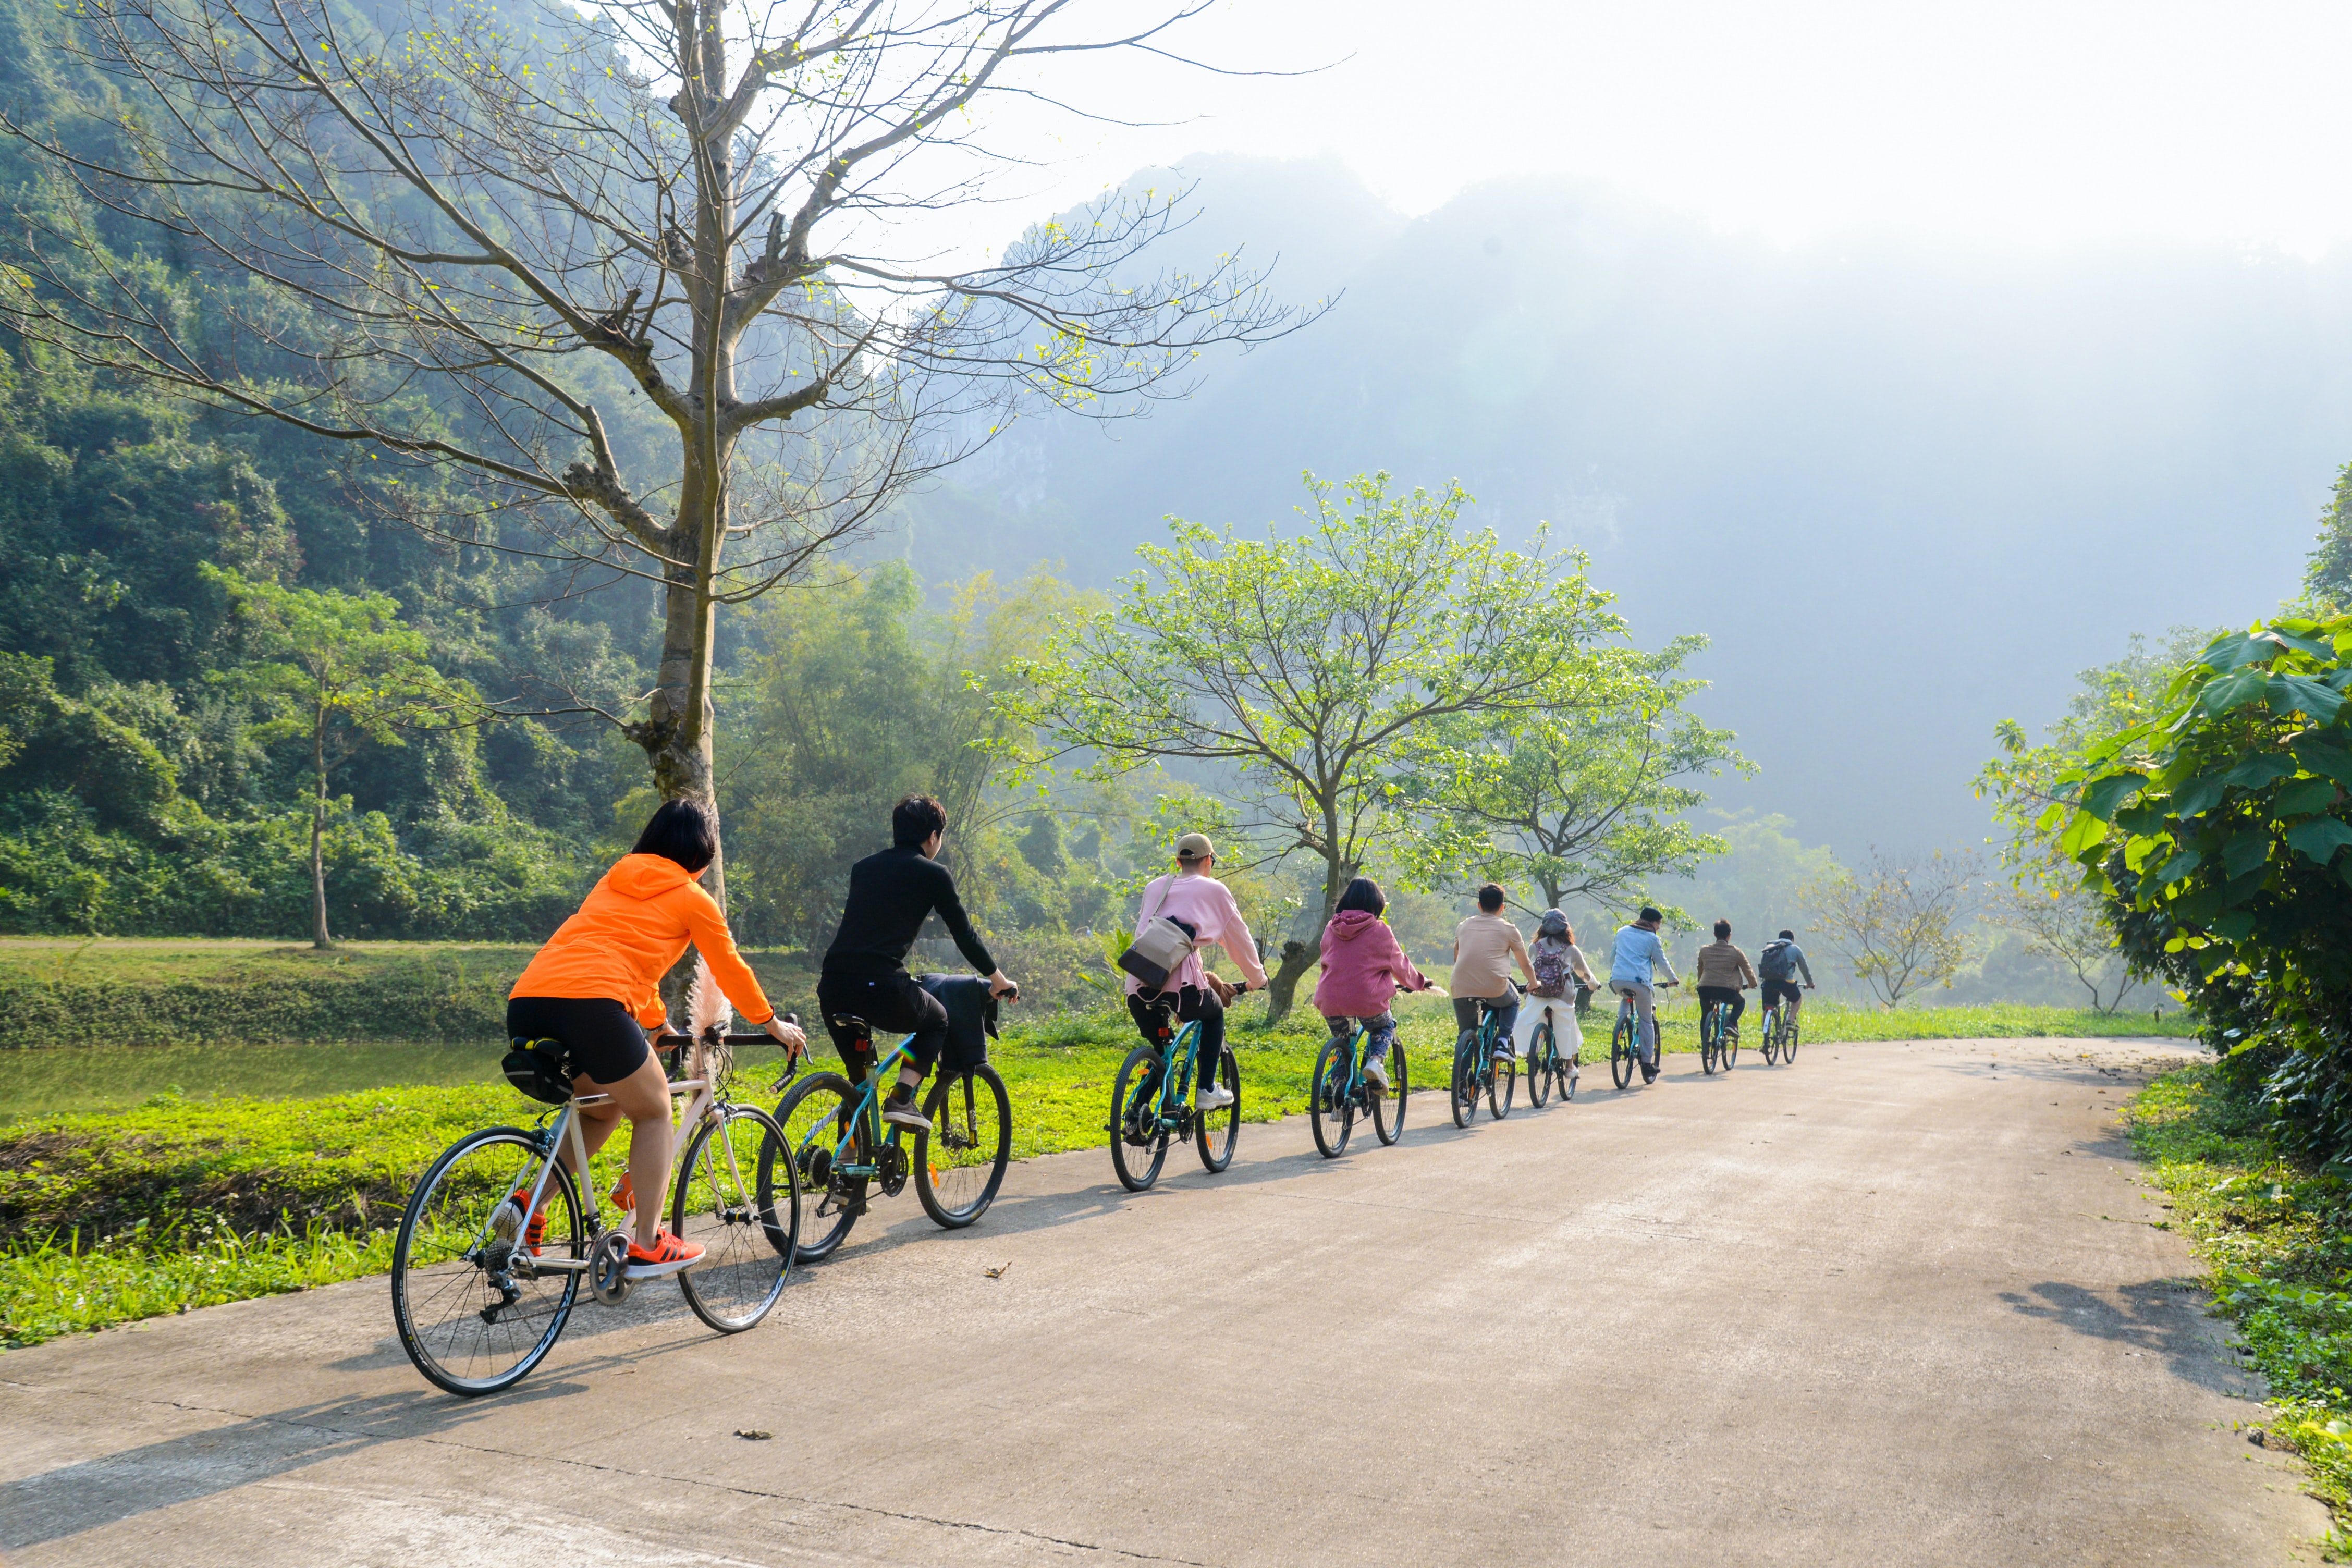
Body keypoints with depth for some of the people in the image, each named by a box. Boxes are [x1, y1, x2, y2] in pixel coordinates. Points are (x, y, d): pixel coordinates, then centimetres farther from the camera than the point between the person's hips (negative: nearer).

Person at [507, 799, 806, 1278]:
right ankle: (648, 1246, 14)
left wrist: (661, 1025, 55)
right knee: (654, 1112, 15)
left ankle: (530, 1206, 12)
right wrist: (775, 1025, 37)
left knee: (603, 1109, 28)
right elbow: (731, 970, 22)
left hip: (526, 1003, 7)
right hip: (591, 1003, -7)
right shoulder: (691, 898, 12)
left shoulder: (615, 880, 31)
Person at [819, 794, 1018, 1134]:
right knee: (936, 1023, 25)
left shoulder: (863, 868, 22)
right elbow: (964, 935, 12)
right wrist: (999, 979, 27)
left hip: (832, 987, 5)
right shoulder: (933, 874, 7)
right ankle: (902, 1097, 5)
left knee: (857, 1073, 27)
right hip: (882, 989, -5)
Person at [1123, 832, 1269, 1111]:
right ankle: (1207, 1090, 18)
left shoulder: (1155, 887, 24)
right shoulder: (1213, 890, 12)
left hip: (1138, 982, 4)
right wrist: (1256, 979, 35)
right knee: (1214, 1014, 26)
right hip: (1180, 979, -4)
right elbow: (1239, 938, 19)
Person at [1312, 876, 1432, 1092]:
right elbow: (1400, 966, 7)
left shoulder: (1331, 929, 8)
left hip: (1331, 1001, 3)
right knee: (1385, 1027, 27)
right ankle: (1376, 1060, 0)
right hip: (1368, 1001, -3)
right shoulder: (1379, 930, -3)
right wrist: (1420, 983, 27)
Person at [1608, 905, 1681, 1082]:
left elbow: (1611, 957, 27)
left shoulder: (1622, 932, 19)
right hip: (1639, 981, -4)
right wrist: (1673, 979, 29)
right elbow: (1662, 963, 13)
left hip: (1617, 981, 4)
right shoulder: (1652, 938, 6)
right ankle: (1648, 1063, 4)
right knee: (1646, 1022, 7)